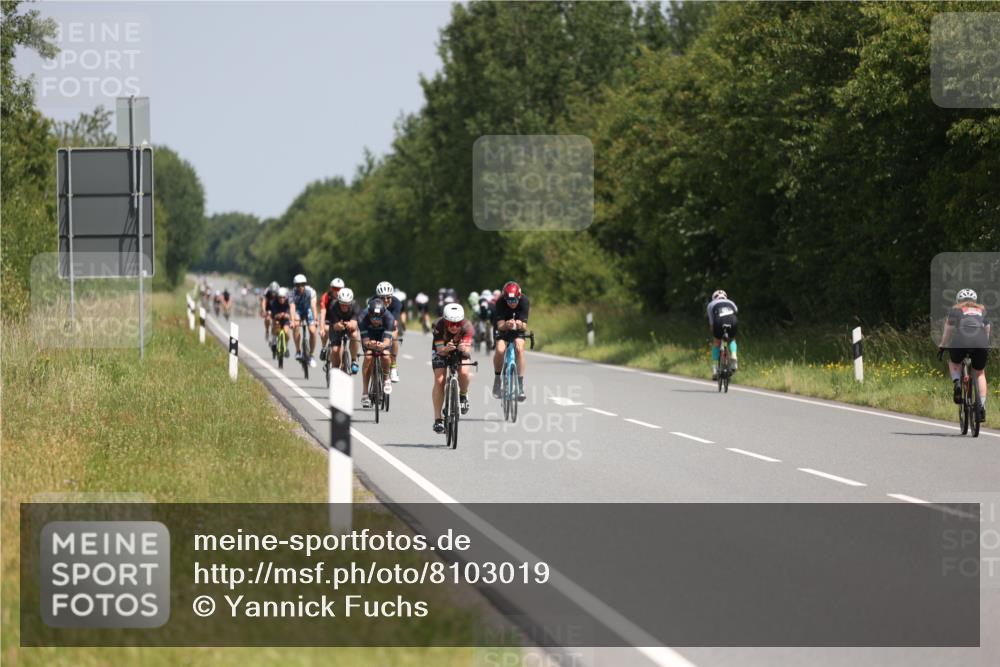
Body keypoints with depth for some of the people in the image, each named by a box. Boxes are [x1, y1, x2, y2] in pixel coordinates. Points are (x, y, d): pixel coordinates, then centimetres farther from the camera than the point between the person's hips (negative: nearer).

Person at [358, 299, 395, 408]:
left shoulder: (388, 317, -36)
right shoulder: (362, 317, -35)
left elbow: (387, 340, -42)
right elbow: (365, 341, -37)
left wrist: (383, 345, -65)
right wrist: (370, 344, -61)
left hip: (383, 336, 0)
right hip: (369, 334, 0)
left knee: (385, 356, -30)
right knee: (368, 357, -27)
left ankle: (386, 378, 3)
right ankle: (364, 394, -20)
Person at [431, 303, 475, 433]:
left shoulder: (467, 326, -31)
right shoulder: (439, 326, -32)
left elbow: (467, 349, -38)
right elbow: (440, 350, -34)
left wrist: (464, 349, -61)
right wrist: (446, 349, -56)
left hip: (460, 352, 0)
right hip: (441, 351, 0)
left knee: (464, 372, -28)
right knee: (439, 380, -17)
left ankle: (463, 396, 4)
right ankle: (437, 419, -11)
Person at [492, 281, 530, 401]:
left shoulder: (524, 301, -26)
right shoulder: (500, 302, -28)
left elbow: (524, 326, -28)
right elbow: (500, 325, -32)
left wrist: (521, 325, -51)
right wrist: (506, 325, -53)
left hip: (518, 330, 1)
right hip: (503, 328, -1)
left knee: (519, 349, -24)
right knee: (500, 350, -26)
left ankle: (520, 385, -20)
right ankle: (497, 379, -3)